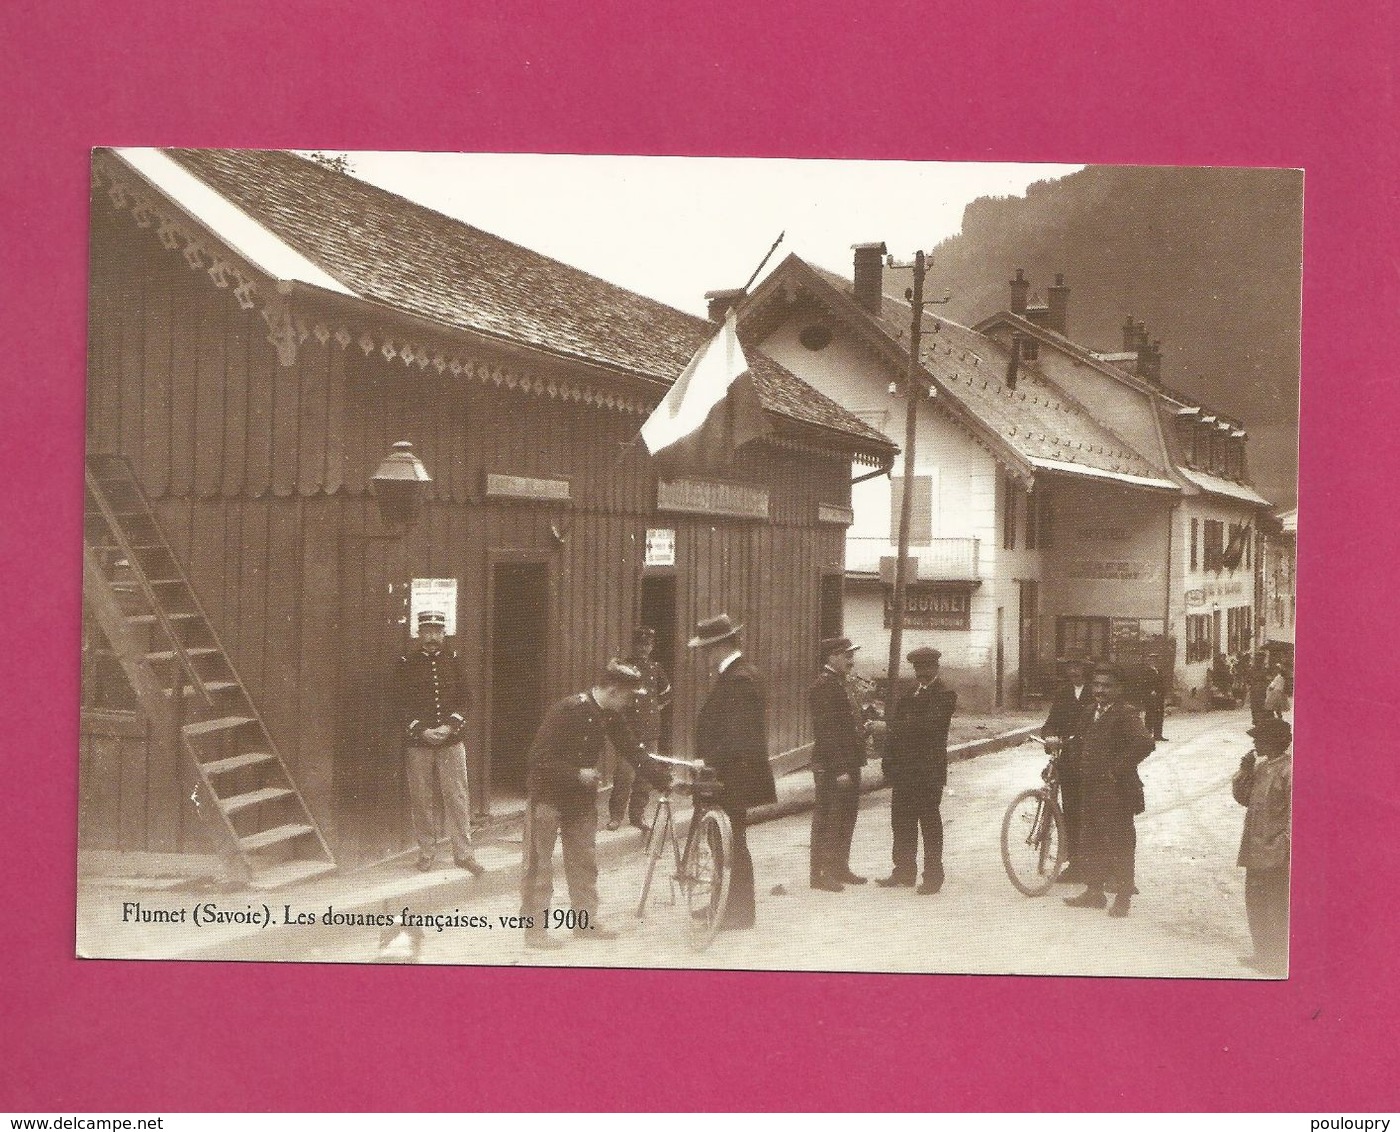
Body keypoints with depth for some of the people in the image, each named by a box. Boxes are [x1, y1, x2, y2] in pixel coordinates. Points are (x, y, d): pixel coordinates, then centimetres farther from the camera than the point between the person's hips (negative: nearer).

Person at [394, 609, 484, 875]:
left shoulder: (453, 660, 7)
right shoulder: (407, 663, 1)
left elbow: (463, 699, 6)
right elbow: (401, 704, -2)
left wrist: (450, 726, -8)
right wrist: (421, 731, -12)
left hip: (451, 741, 1)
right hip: (418, 743, -1)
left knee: (457, 797, -1)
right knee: (421, 799, 4)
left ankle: (464, 853, 4)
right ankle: (426, 852, 16)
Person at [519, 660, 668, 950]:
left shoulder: (610, 717, -1)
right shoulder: (567, 711, -25)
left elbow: (633, 750, 1)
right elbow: (541, 757, -26)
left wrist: (665, 780, -6)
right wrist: (577, 774, -26)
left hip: (581, 797, 8)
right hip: (548, 794, -8)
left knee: (584, 861, 12)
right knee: (539, 864, -1)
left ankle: (586, 921, 23)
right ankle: (535, 929, 6)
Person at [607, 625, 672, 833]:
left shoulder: (656, 669, 13)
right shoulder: (623, 667, 0)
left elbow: (666, 695, 28)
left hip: (650, 730, 4)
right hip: (627, 728, -4)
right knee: (624, 774, -10)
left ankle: (638, 814, 15)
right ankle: (616, 815, -1)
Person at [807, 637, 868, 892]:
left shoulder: (839, 684, 16)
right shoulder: (823, 687, -16)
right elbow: (827, 731, -21)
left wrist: (863, 726, 9)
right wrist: (840, 769, -22)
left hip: (847, 766, 10)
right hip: (832, 767, -10)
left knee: (846, 819, 16)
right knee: (827, 820, -3)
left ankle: (839, 868, 26)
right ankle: (821, 873, 3)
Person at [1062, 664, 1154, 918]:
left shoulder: (1125, 715, -12)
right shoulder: (1090, 715, 13)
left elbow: (1144, 743, -25)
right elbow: (1082, 745, 29)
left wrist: (1118, 769, -20)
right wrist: (1083, 774, 15)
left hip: (1116, 792, -8)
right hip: (1090, 792, 8)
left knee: (1119, 845, 0)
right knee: (1089, 842, 14)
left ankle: (1123, 897, 9)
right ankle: (1094, 891, 25)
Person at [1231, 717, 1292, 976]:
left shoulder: (1288, 770, -15)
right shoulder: (1262, 767, 11)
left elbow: (1293, 812, -18)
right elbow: (1243, 797, 16)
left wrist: (1284, 841, -20)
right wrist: (1245, 771, 2)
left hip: (1276, 853, -9)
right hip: (1256, 849, 9)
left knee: (1276, 906, 0)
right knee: (1254, 899, 16)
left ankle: (1277, 959, 9)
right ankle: (1263, 954, 29)